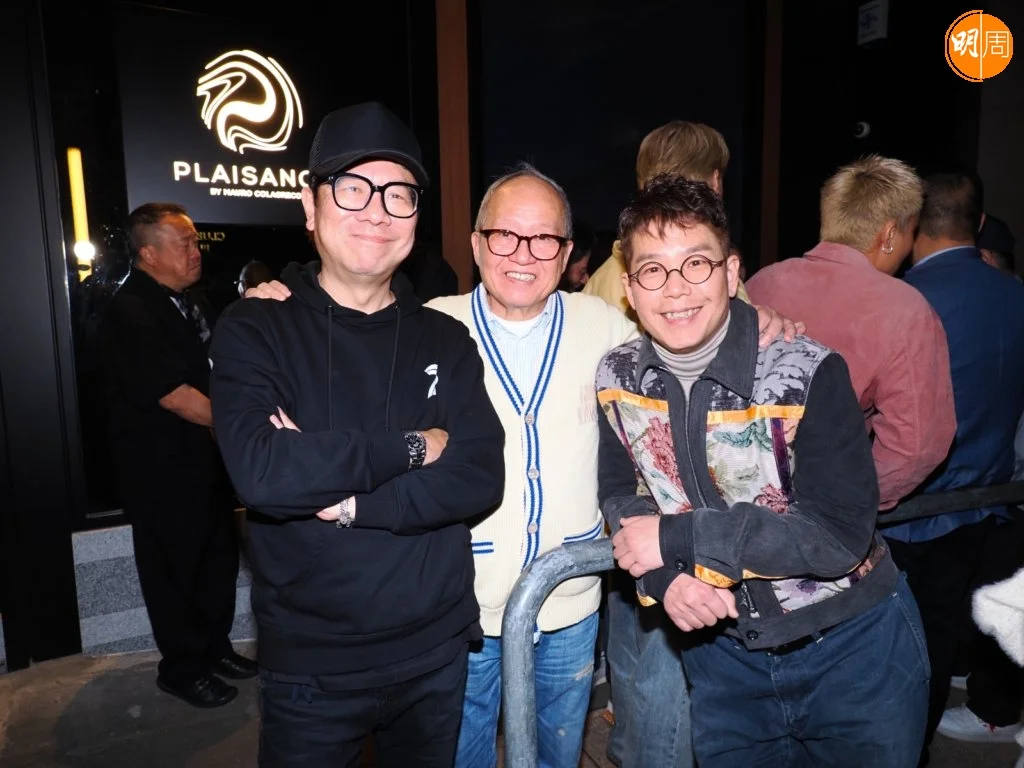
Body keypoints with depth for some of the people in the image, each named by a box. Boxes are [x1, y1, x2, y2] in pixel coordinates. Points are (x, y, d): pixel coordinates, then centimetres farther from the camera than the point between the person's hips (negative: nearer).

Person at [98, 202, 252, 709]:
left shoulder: (185, 302, 9)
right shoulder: (130, 314, -19)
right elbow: (175, 396, -24)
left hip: (203, 454, 9)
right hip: (160, 467, -8)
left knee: (220, 557, 17)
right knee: (174, 568, 7)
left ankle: (214, 646, 36)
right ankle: (182, 667, 26)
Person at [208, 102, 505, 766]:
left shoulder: (445, 340, 1)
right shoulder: (256, 330, -7)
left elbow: (481, 481, -10)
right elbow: (260, 472, -24)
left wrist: (346, 499, -20)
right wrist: (411, 448, -17)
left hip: (436, 652, 3)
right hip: (308, 664, -2)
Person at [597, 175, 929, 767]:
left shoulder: (808, 374, -23)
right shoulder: (618, 379, -9)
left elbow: (841, 535, -27)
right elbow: (621, 497, -1)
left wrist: (676, 538, -26)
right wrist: (665, 578, -20)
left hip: (853, 651, -3)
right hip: (722, 648, 3)